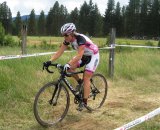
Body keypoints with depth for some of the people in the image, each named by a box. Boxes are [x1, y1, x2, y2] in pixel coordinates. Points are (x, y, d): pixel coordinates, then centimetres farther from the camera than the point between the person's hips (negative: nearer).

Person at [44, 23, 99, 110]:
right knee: (69, 68, -14)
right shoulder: (68, 40, -12)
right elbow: (59, 52, -15)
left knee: (86, 78, -13)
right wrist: (49, 61, -28)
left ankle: (84, 102, -7)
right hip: (84, 56, 7)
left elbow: (79, 56, -43)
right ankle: (79, 82, 9)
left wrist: (68, 64, -55)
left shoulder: (80, 39, -34)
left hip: (93, 56, -7)